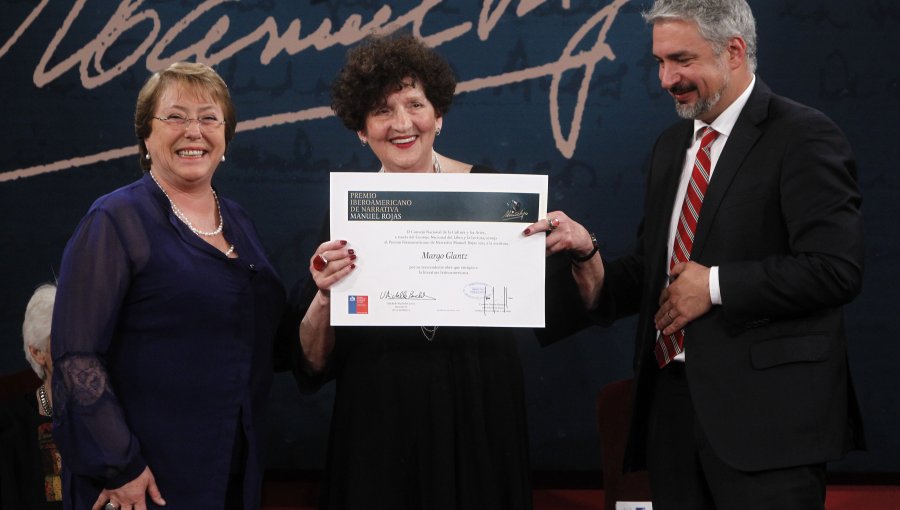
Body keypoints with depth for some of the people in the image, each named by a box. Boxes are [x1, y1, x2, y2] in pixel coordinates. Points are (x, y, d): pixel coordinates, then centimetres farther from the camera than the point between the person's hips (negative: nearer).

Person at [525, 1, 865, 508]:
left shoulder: (803, 137, -7)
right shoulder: (671, 146, 17)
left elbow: (836, 269, -17)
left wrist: (716, 285, -15)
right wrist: (590, 260, -3)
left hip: (763, 410, -7)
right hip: (673, 400, 7)